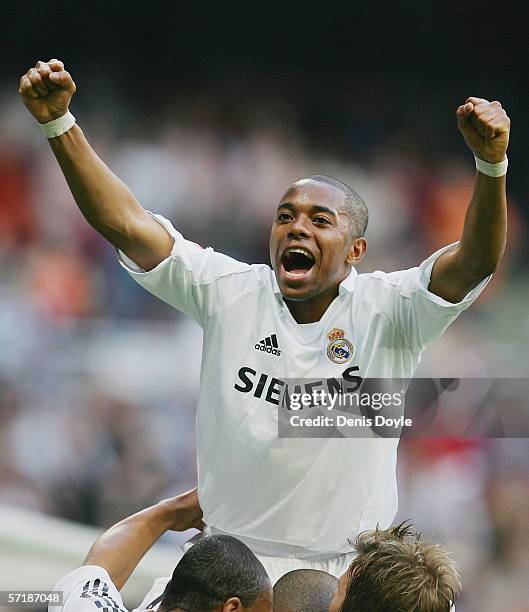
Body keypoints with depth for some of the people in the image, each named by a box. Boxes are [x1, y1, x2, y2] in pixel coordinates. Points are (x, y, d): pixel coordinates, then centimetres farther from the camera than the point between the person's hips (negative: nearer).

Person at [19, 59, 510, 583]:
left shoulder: (385, 309, -5)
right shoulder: (232, 294, 0)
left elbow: (476, 261, -22)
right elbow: (124, 222, -4)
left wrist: (491, 164, -40)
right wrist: (58, 124, -15)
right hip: (228, 559, 1)